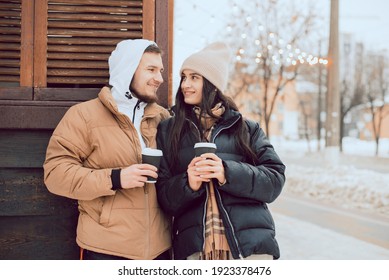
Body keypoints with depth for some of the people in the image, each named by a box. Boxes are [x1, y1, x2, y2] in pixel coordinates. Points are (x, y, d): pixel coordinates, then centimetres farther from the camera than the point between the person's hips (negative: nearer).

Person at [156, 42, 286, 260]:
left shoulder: (247, 128, 10)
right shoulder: (168, 131, 11)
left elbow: (274, 180, 0)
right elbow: (163, 197, 8)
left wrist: (228, 173, -14)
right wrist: (188, 184, -13)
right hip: (194, 248, 0)